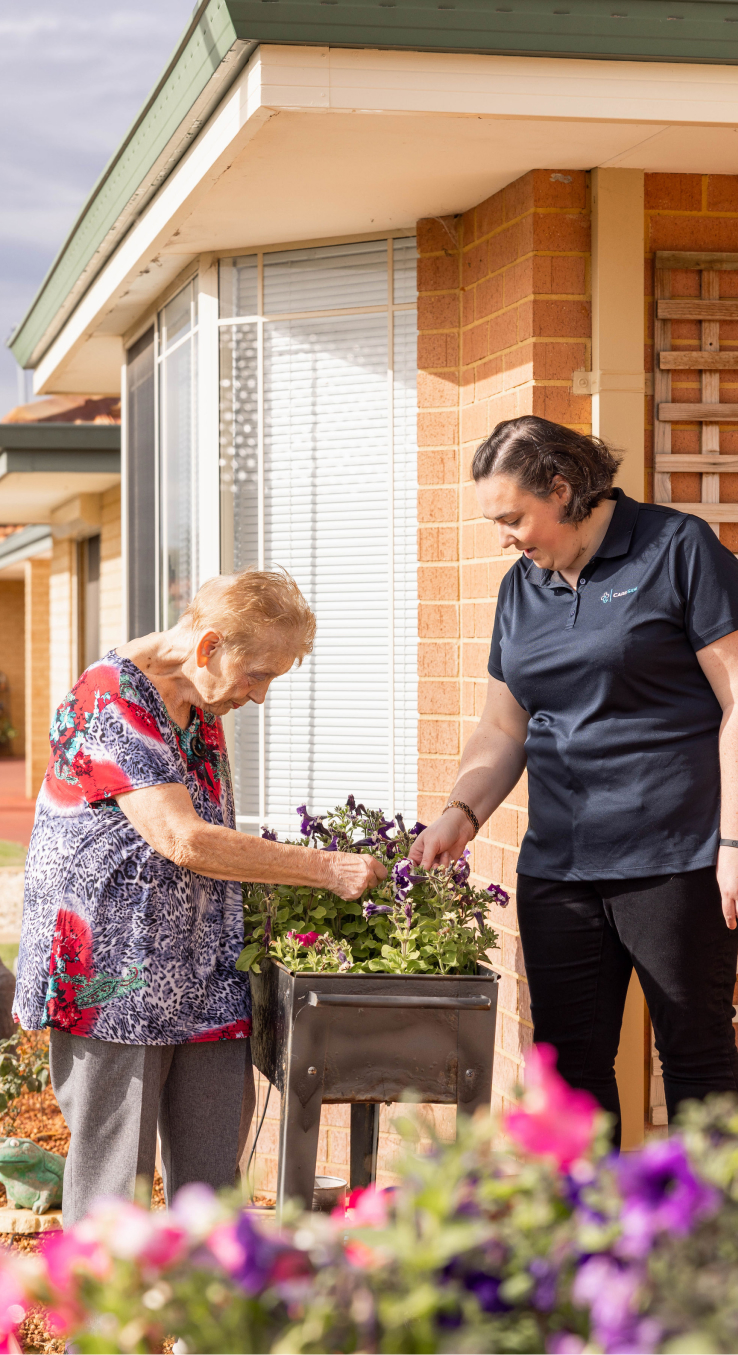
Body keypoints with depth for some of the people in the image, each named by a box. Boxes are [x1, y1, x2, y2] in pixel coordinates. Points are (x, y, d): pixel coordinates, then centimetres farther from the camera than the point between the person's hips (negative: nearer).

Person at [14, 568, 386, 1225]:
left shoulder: (203, 705, 14)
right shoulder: (111, 698, -16)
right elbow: (181, 840, -24)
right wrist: (324, 868, -21)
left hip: (201, 979, 8)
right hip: (116, 975, -8)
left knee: (211, 1177, 7)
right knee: (115, 1175, -2)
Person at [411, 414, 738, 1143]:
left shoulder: (678, 551, -5)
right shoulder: (521, 588, 14)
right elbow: (503, 728, 19)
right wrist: (461, 813, 1)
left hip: (674, 858, -6)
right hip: (557, 865, 6)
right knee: (568, 1061, 6)